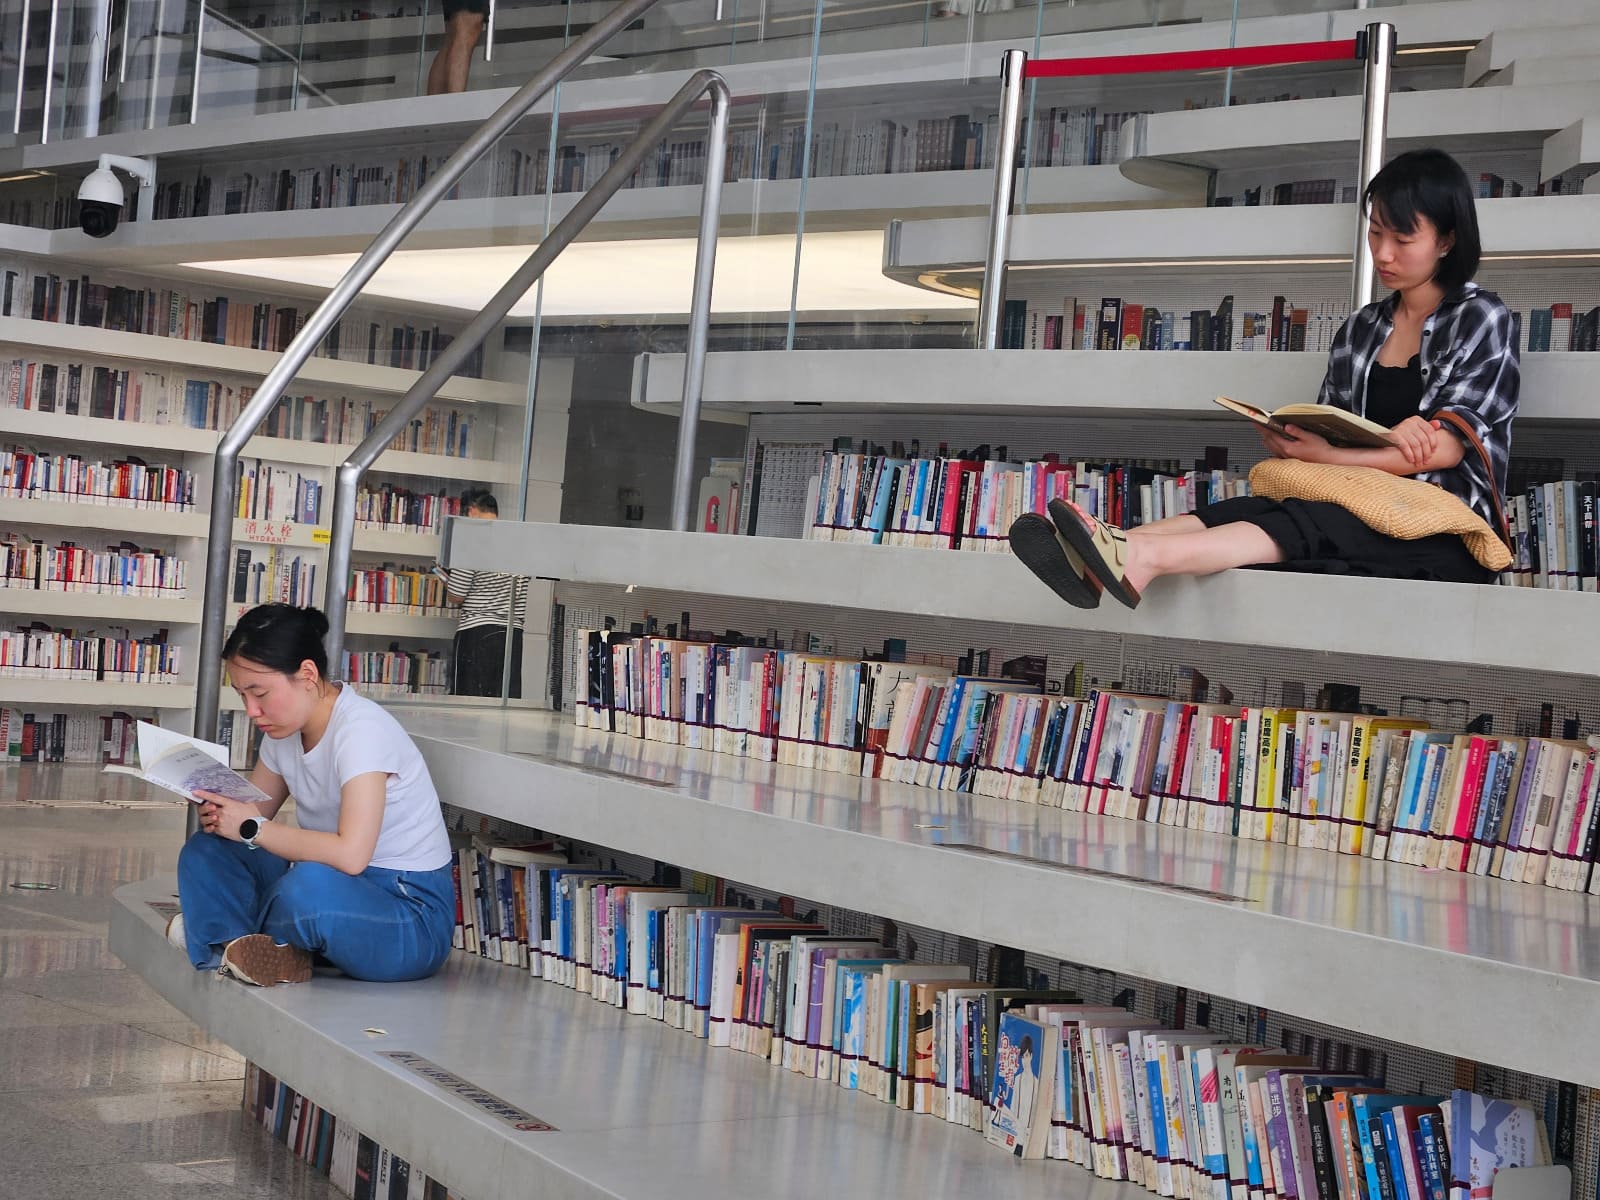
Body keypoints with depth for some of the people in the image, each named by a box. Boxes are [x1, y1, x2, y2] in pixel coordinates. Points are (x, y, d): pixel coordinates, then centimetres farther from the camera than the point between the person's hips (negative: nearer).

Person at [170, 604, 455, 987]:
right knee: (204, 850, -2)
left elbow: (350, 854, -31)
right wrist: (220, 813, -11)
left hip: (412, 917, -8)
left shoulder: (361, 729, -21)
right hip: (337, 888, 8)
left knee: (312, 884, -37)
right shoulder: (284, 729, 5)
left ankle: (225, 933, -8)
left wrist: (253, 828, -23)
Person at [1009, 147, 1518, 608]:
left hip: (1446, 526, -5)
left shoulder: (1480, 319, 1)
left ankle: (1145, 555, -58)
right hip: (1355, 505, 5)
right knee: (1244, 509, -25)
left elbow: (1446, 448, -11)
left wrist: (1320, 455, -19)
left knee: (1311, 521, -35)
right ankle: (1108, 552, -52)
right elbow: (1328, 434, 13)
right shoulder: (1361, 330, 19)